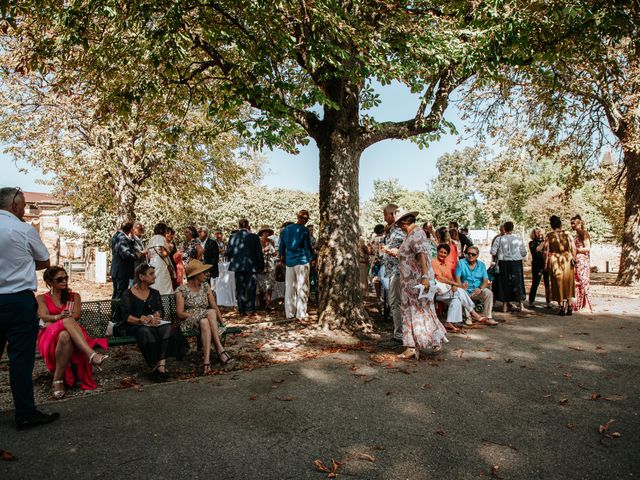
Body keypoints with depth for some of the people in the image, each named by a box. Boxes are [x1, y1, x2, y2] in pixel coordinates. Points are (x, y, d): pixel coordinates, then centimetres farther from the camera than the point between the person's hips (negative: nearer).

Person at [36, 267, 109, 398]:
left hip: (70, 332, 2)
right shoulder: (41, 298, 18)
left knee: (65, 336, -39)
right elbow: (43, 316, -3)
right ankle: (92, 354, -55)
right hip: (49, 336, -1)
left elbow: (76, 314, 1)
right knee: (65, 331, -40)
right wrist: (59, 317, -26)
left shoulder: (74, 296, 21)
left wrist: (52, 320, -12)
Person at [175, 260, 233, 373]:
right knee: (211, 312, -35)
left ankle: (207, 359, -44)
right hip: (189, 322, -4)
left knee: (205, 323, -36)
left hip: (205, 320, 4)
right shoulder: (181, 290, -2)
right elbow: (180, 314, -7)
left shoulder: (205, 286, 12)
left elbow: (215, 306, 7)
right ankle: (220, 349, -39)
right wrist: (198, 314, -16)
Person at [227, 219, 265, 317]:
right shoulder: (254, 237, -7)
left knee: (240, 289, 10)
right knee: (250, 289, 3)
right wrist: (261, 266, 5)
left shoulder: (233, 237, -2)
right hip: (251, 266, -2)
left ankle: (241, 310, 12)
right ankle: (250, 310, 1)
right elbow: (259, 253, -4)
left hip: (238, 266, 2)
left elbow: (228, 252, 0)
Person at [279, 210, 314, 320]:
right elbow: (308, 246, -6)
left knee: (289, 288, 11)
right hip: (302, 261, -5)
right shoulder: (304, 230, -8)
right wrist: (311, 258, 5)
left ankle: (289, 313, 16)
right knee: (302, 288, 0)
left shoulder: (286, 229, 9)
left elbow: (282, 245, 16)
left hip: (289, 262, 5)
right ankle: (301, 314, 0)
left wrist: (282, 255, 28)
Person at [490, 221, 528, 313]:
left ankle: (505, 305, 13)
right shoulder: (518, 239, -3)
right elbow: (524, 253, 0)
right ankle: (521, 305, 13)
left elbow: (493, 252, -7)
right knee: (518, 282, 9)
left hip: (503, 263, 0)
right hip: (516, 263, 0)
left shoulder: (499, 239, -5)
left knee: (504, 283, 9)